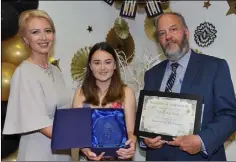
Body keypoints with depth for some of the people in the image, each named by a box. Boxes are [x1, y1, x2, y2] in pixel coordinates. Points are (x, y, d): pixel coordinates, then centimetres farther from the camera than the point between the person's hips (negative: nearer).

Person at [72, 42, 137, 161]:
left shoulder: (126, 92, -5)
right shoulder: (81, 93, -2)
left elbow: (130, 130, -8)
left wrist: (131, 143, -28)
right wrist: (84, 148, -23)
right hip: (90, 156, 1)